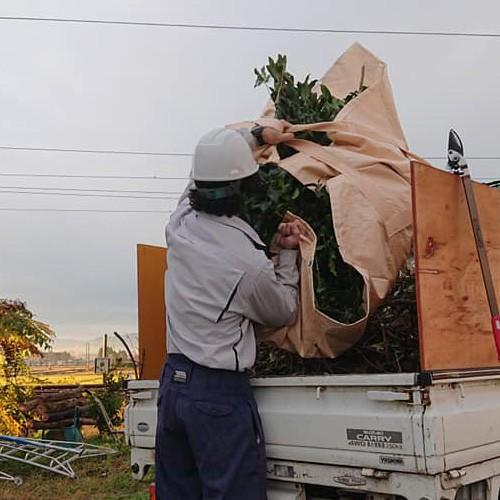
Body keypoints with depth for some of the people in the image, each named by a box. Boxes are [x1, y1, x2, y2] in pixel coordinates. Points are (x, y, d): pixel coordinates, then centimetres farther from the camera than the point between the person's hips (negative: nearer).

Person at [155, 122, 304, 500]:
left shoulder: (180, 224, -2)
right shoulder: (252, 263, -19)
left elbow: (209, 167, 19)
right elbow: (284, 314, 3)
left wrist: (257, 135, 25)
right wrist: (288, 254, 7)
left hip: (172, 382, 7)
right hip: (220, 395, -7)